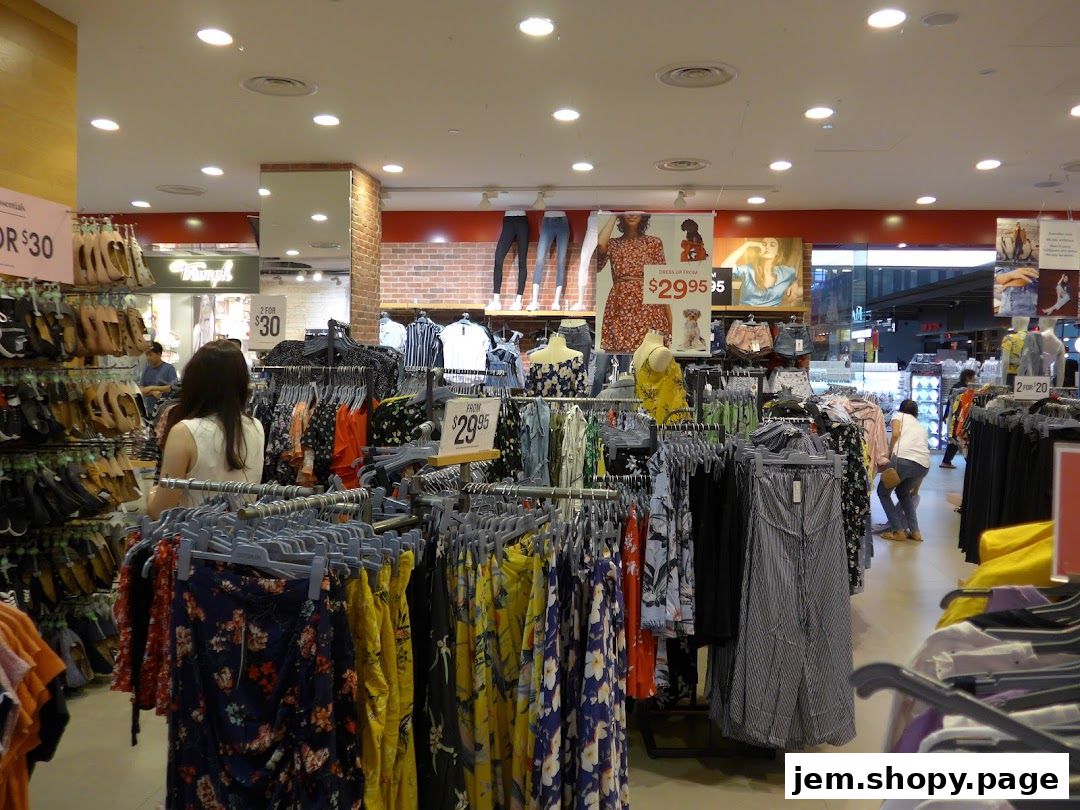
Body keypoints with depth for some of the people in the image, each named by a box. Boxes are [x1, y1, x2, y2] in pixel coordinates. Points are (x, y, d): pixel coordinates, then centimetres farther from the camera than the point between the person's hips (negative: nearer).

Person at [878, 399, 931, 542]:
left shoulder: (899, 415, 21)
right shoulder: (921, 426, 35)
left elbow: (896, 434, -3)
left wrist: (889, 454, 7)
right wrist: (916, 488, 47)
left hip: (903, 459, -6)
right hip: (924, 465, 6)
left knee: (883, 492, 18)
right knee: (903, 492, 31)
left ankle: (898, 531, 13)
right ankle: (915, 531, 24)